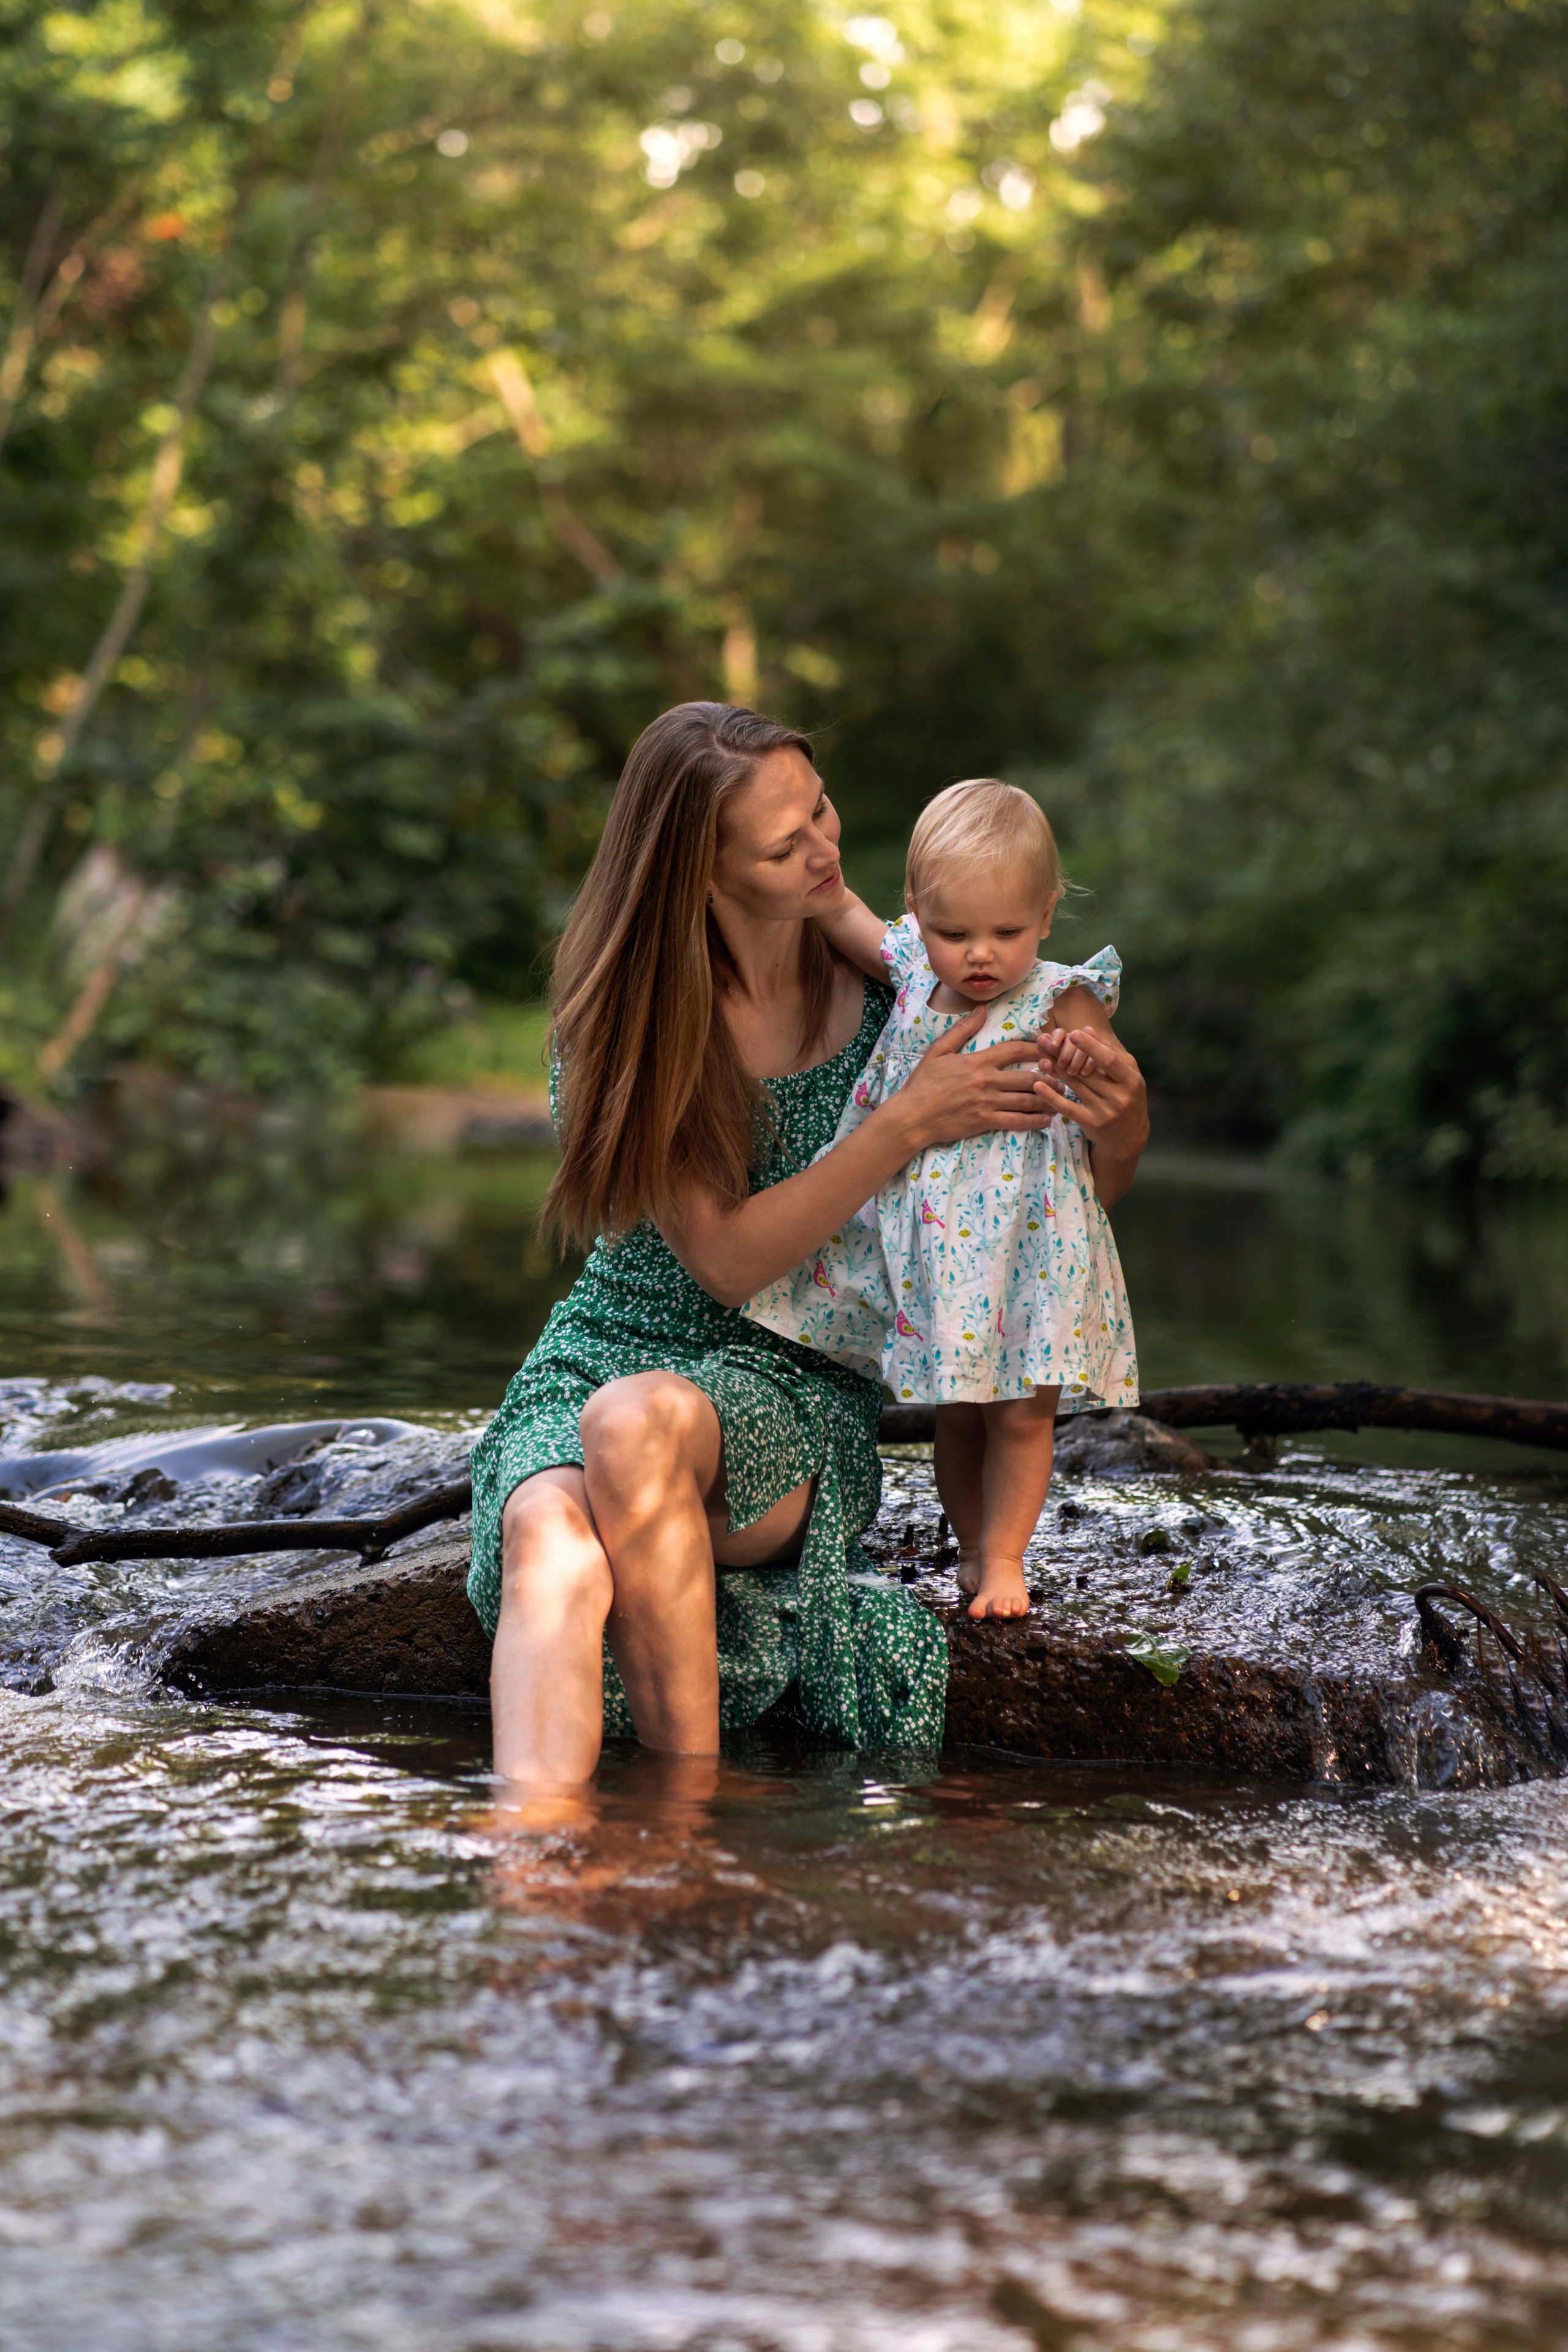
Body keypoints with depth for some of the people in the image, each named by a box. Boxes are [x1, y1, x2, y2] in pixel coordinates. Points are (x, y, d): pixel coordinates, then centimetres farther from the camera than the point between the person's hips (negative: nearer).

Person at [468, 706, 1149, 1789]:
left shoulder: (885, 1000, 1)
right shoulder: (625, 1021, -5)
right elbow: (727, 1259, -11)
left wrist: (1119, 1119, -11)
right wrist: (908, 1124, -16)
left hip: (793, 1389, 0)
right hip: (601, 1360, 0)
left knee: (636, 1420, -37)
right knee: (557, 1551, -37)